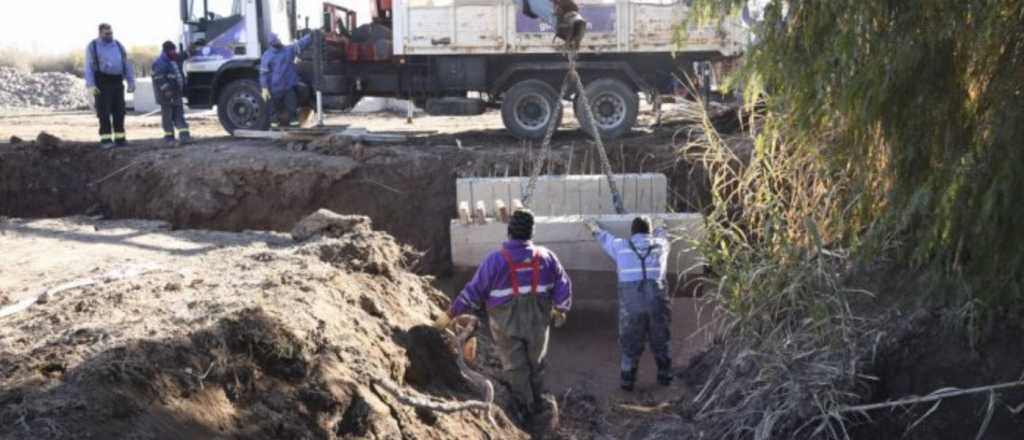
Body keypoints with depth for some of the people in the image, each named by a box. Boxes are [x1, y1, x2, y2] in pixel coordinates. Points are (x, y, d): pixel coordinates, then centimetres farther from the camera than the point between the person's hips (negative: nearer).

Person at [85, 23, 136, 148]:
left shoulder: (118, 45, 16)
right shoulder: (93, 46, 4)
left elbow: (127, 64, 15)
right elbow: (89, 67, -2)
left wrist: (131, 82, 7)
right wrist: (90, 85, -13)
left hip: (117, 82, 4)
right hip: (102, 82, -4)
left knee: (119, 111, 5)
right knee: (104, 112, -6)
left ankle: (120, 137, 11)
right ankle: (105, 139, -3)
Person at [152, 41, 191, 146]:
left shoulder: (175, 61, 16)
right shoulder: (160, 63, -12)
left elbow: (179, 76, 29)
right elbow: (159, 79, -20)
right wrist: (166, 90, -25)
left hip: (177, 94, 8)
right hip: (167, 95, -8)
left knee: (179, 115, 4)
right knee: (168, 116, -1)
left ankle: (184, 135, 2)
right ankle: (169, 136, 4)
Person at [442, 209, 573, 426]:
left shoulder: (495, 259, -17)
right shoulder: (546, 256, -7)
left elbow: (474, 291, -14)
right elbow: (564, 285, 2)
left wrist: (451, 314, -4)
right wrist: (561, 309, 21)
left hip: (507, 326, -3)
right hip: (538, 322, 3)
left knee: (515, 367, 13)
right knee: (535, 363, 23)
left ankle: (527, 408, 21)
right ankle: (538, 401, 32)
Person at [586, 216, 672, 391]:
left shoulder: (621, 246, 8)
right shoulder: (660, 244, 11)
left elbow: (606, 239, 29)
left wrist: (595, 229, 51)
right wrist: (661, 228, 60)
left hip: (631, 300, -1)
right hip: (657, 299, 1)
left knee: (630, 343, 11)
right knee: (660, 340, 18)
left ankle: (627, 380, 14)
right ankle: (665, 376, 26)